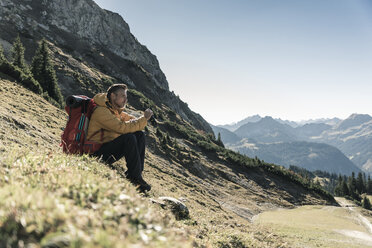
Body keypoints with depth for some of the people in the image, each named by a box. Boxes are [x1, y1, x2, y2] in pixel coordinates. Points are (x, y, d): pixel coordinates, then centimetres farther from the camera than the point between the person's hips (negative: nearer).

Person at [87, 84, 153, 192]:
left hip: (110, 148, 9)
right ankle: (135, 177, -23)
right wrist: (144, 119, -21)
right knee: (129, 137, -28)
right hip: (98, 153, -9)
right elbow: (122, 127, -29)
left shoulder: (116, 110, 12)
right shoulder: (101, 111, -18)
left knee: (139, 134, -3)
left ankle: (136, 172, -11)